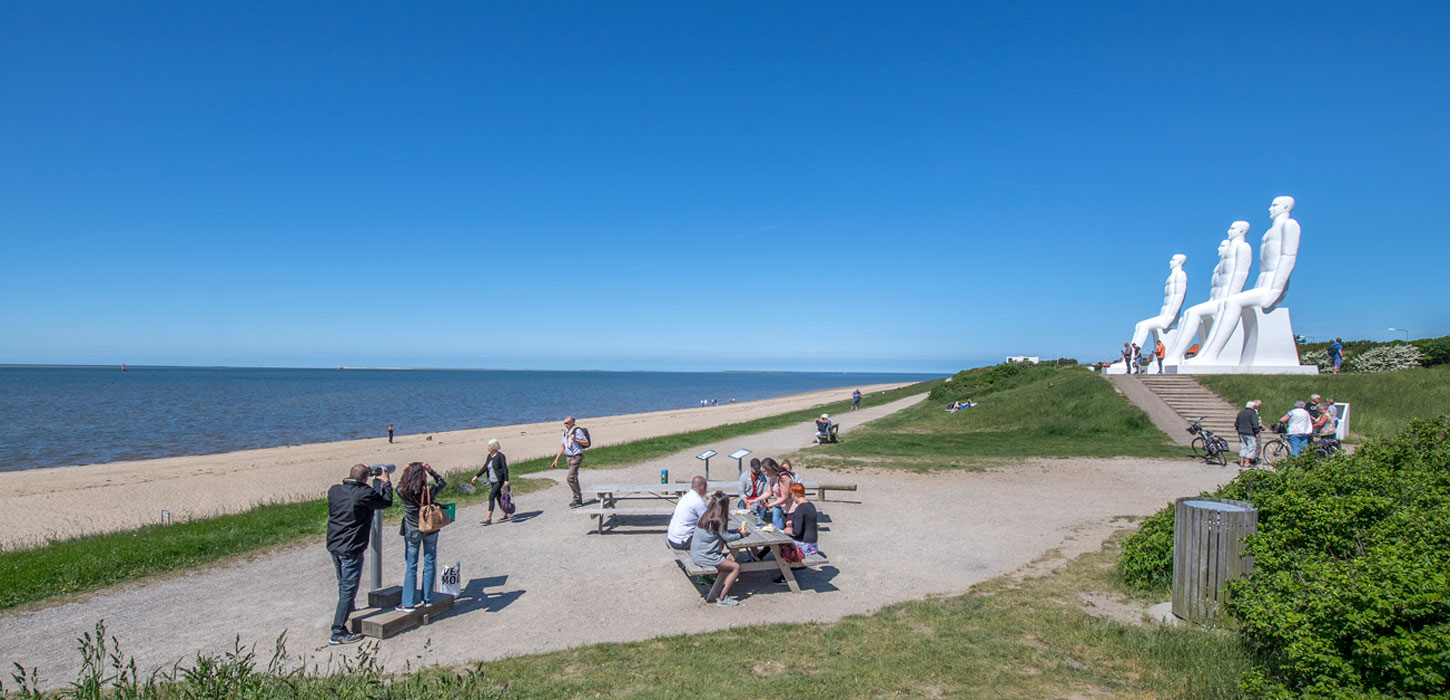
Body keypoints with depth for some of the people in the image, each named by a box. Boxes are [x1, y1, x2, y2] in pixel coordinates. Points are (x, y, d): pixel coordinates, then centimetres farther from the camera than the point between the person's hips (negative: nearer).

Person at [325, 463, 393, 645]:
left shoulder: (334, 491, 0)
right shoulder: (366, 494, -18)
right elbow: (386, 501, -1)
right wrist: (386, 482, 13)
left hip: (333, 546, 8)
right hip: (351, 549, -7)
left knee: (343, 585, 28)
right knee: (348, 589, -1)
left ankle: (347, 609, 50)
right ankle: (338, 633, 0)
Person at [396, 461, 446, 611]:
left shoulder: (402, 492, -17)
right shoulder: (430, 490, -18)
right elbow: (442, 483, 2)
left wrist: (406, 472, 1)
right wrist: (431, 470, 0)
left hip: (411, 532, 0)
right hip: (430, 530, 0)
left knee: (410, 566, 9)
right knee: (430, 563, 13)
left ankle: (409, 602, 11)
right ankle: (427, 598, 21)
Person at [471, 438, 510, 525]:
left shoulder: (500, 456, -13)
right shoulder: (489, 456, 9)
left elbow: (505, 468, -17)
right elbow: (485, 467, 12)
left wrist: (506, 480, -23)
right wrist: (476, 476, 4)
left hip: (499, 480, -8)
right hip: (492, 481, 8)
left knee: (491, 497, -14)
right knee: (498, 497, 15)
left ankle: (489, 518, -15)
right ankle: (505, 514, 28)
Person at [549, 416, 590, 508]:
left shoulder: (577, 431, -11)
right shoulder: (565, 432, 11)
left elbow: (586, 443, -9)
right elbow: (562, 447, 17)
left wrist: (576, 439, -22)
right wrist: (556, 459, 15)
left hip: (576, 457, -8)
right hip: (568, 458, 8)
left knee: (570, 478, -15)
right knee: (574, 478, 12)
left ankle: (577, 499, -6)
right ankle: (579, 499, 21)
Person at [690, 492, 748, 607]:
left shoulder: (705, 515, 8)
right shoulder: (717, 520, -19)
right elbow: (727, 537, -11)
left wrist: (736, 531, 19)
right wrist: (741, 534, 7)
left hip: (696, 553, 9)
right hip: (704, 557, -9)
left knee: (729, 560, 20)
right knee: (736, 567, -3)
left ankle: (721, 592, 16)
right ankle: (722, 599, -2)